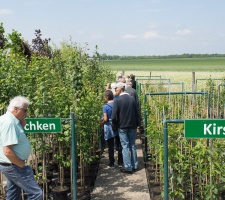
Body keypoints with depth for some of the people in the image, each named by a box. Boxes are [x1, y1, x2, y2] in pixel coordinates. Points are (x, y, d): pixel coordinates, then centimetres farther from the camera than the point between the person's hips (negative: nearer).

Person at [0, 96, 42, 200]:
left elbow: (17, 140, 18)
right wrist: (22, 165, -15)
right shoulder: (9, 122, -22)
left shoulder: (11, 121, 8)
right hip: (14, 166, -10)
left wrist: (21, 126, 2)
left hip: (11, 165, 10)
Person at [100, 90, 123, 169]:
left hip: (109, 128, -4)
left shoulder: (105, 106, -14)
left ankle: (111, 164, 13)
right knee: (119, 146, 13)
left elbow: (105, 119, -17)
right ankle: (120, 163, 21)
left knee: (111, 147, 5)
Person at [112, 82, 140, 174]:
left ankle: (128, 167, 4)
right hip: (132, 126, 4)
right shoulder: (132, 99, 0)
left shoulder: (117, 100, -13)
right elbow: (137, 113, 4)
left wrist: (115, 124, 5)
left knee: (125, 147, 2)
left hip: (122, 127, -4)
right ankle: (135, 166, 20)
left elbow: (114, 116, -14)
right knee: (133, 145, 13)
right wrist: (137, 124, 13)